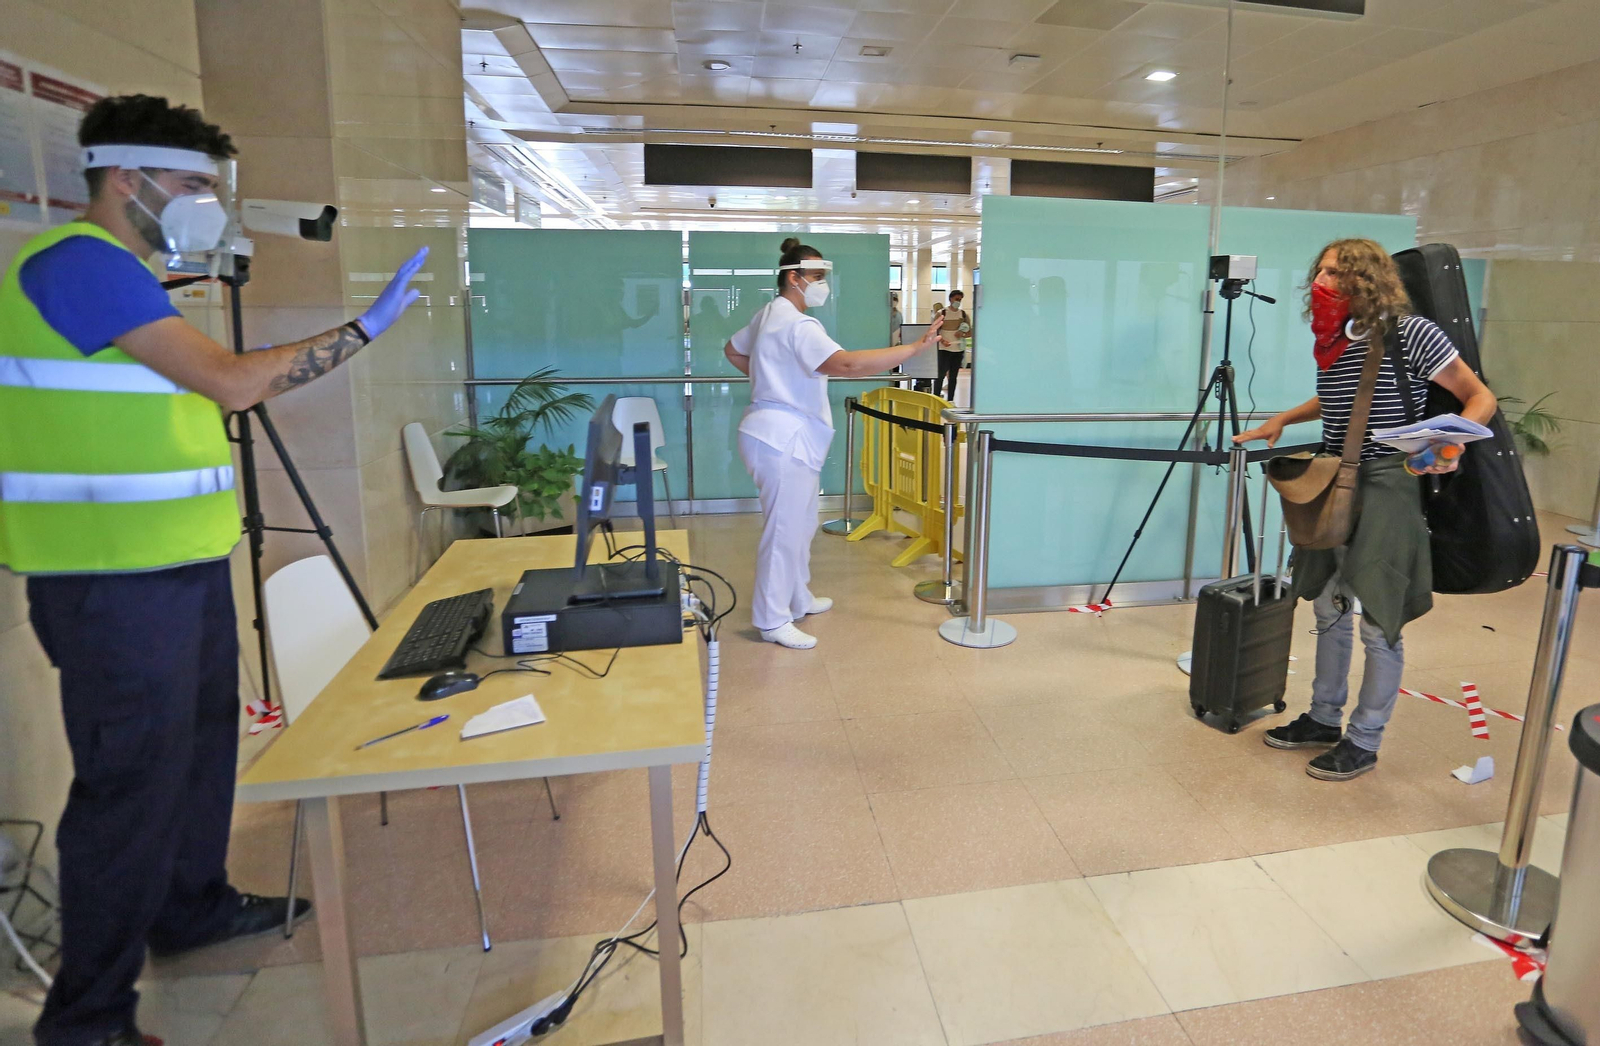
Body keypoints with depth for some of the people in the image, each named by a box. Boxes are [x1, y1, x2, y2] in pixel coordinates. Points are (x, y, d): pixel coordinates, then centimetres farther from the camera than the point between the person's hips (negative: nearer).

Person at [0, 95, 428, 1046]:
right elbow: (231, 381, -24)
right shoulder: (83, 265, -15)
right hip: (118, 576, -10)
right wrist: (366, 326, -20)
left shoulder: (116, 273, 17)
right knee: (133, 778, -2)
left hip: (177, 560, 10)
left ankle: (195, 908, 37)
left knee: (201, 742, 19)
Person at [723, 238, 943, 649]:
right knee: (785, 530, -4)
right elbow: (847, 364, -33)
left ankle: (797, 599, 34)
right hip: (784, 440, -11)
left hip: (782, 436, 11)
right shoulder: (798, 325, -19)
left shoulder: (769, 315, 14)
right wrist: (918, 346, -31)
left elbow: (733, 350, 30)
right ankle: (773, 621, 6)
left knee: (800, 524, 20)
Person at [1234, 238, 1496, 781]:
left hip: (1389, 488, -7)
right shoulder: (1335, 339, 7)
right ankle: (1323, 718, 29)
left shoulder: (1410, 333, -12)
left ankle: (1364, 740, 15)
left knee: (1379, 622, 1)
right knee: (1329, 608, 15)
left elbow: (1480, 398, -8)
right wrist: (1283, 419, 14)